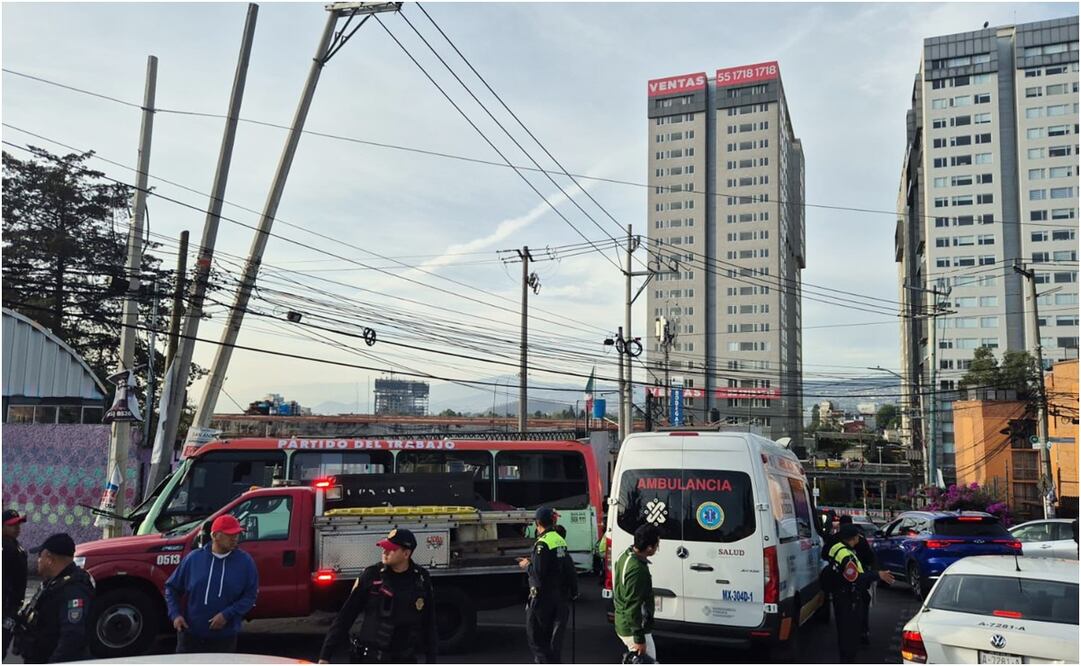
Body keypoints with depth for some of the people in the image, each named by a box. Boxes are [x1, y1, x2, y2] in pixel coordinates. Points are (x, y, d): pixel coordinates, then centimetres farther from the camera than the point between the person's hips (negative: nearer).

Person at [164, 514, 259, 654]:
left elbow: (250, 595, -4)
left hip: (225, 638, 0)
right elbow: (171, 587, 9)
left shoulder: (245, 561, -3)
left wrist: (227, 615, -15)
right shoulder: (194, 558, -1)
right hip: (191, 635, 1)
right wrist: (175, 614, -4)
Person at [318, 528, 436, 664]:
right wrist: (325, 655, -7)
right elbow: (346, 615, -5)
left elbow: (429, 623, 7)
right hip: (372, 658, -2)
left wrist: (431, 660, 7)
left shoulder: (422, 579, -2)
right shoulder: (371, 575, -8)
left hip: (405, 659, 2)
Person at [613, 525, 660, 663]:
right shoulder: (637, 570, -28)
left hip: (622, 624, 9)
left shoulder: (626, 556, 3)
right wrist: (639, 639, -21)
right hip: (633, 629, -9)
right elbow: (633, 607, -27)